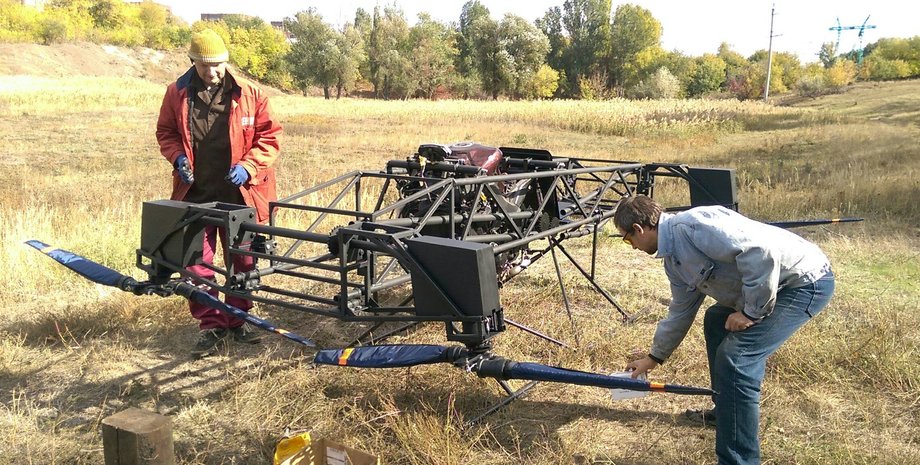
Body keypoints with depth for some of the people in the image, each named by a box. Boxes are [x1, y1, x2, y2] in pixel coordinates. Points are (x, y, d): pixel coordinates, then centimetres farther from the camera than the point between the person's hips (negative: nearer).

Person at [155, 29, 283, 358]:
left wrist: (248, 166, -14)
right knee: (197, 261, 2)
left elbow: (269, 135, 0)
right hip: (195, 194, 1)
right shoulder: (177, 93, 3)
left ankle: (237, 318, 27)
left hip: (239, 194, -1)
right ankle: (211, 325, 15)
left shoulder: (249, 94, -3)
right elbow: (165, 132, 14)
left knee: (243, 260, 10)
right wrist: (178, 157, -6)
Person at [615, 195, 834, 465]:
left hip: (806, 280, -11)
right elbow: (681, 311, 23)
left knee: (734, 359, -18)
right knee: (716, 321, 27)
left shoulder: (690, 225, -22)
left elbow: (760, 251, -31)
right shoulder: (674, 260, 10)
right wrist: (655, 357, 33)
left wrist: (752, 312, -21)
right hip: (781, 281, 11)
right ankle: (726, 410, 39)